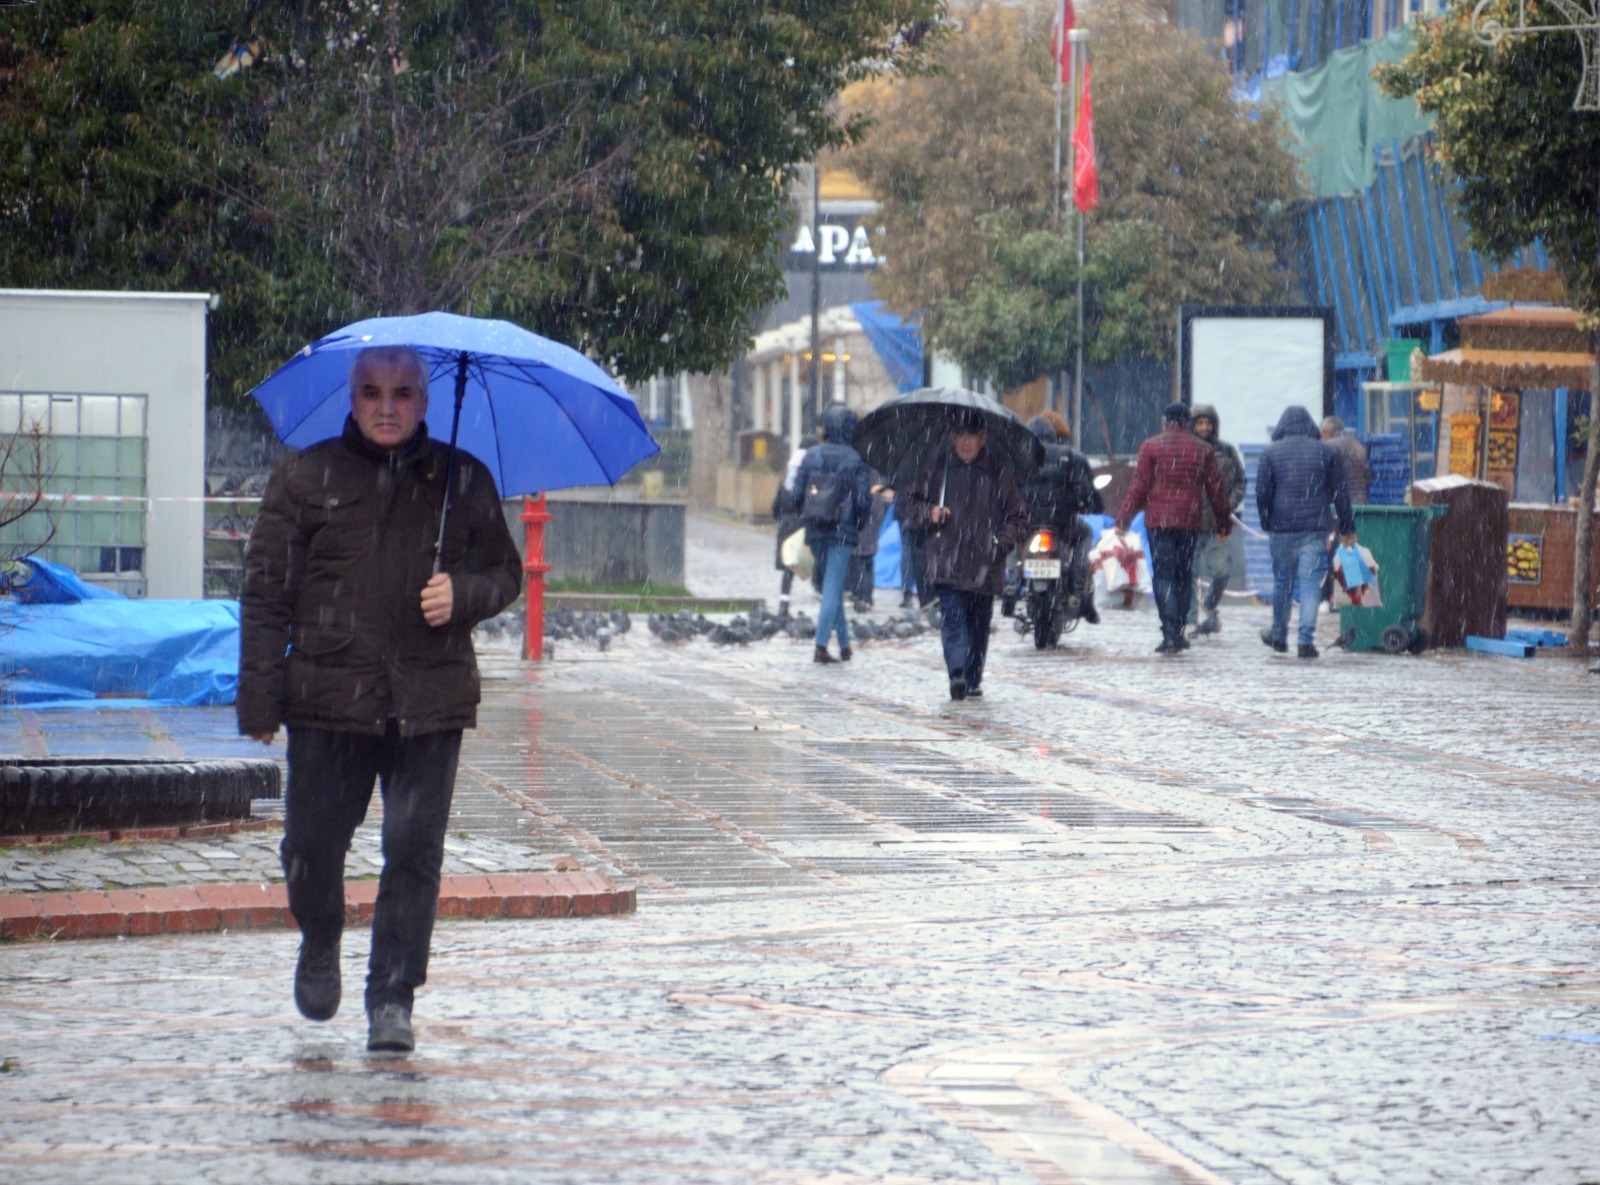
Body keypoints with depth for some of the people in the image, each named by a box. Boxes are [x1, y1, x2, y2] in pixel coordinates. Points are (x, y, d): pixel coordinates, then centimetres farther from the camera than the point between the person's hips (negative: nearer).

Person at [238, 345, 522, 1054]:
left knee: (415, 851, -4)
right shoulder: (307, 478, 5)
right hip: (328, 696, 0)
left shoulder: (462, 481, 9)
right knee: (312, 842, 2)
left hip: (430, 702, 0)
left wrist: (463, 594, -8)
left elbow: (505, 574, 16)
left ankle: (392, 1000, 4)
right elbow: (265, 591, 4)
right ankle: (320, 944, 33)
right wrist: (260, 701, -2)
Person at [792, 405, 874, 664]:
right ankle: (821, 646, -12)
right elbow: (864, 501, -10)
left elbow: (797, 492, 0)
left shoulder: (811, 456, 0)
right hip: (842, 533, -3)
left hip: (815, 532, 3)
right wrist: (857, 526, 8)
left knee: (832, 587, 16)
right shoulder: (856, 460, -7)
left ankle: (845, 645, 19)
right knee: (833, 589, -3)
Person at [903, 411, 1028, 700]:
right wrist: (929, 514, -5)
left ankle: (973, 679, 19)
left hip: (985, 564, 1)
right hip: (946, 560, -1)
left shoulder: (998, 474, 4)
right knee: (953, 616, -16)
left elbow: (1018, 516, 8)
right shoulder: (936, 468, 6)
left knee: (979, 622, 9)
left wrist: (1002, 543, -8)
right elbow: (913, 503, 17)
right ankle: (958, 673, -29)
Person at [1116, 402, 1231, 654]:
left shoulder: (1151, 446, 0)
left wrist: (1123, 520, 0)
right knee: (1184, 575, 13)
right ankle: (1177, 634, 15)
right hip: (1191, 521, 3)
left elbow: (1139, 487, -4)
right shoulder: (1203, 449, 8)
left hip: (1159, 520, -3)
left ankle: (1170, 634, -14)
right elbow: (1216, 490, 9)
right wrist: (1223, 524, 17)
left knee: (1163, 576, -3)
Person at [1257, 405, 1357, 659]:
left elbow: (1262, 493, -1)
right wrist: (1347, 529, 12)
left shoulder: (1271, 453, 2)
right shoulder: (1325, 452, 5)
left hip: (1282, 527, 0)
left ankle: (1279, 636, 26)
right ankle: (1306, 639, -12)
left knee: (1282, 581, 13)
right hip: (1316, 528, 0)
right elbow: (1340, 493, 6)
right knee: (1311, 582, -2)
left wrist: (1266, 523, 12)